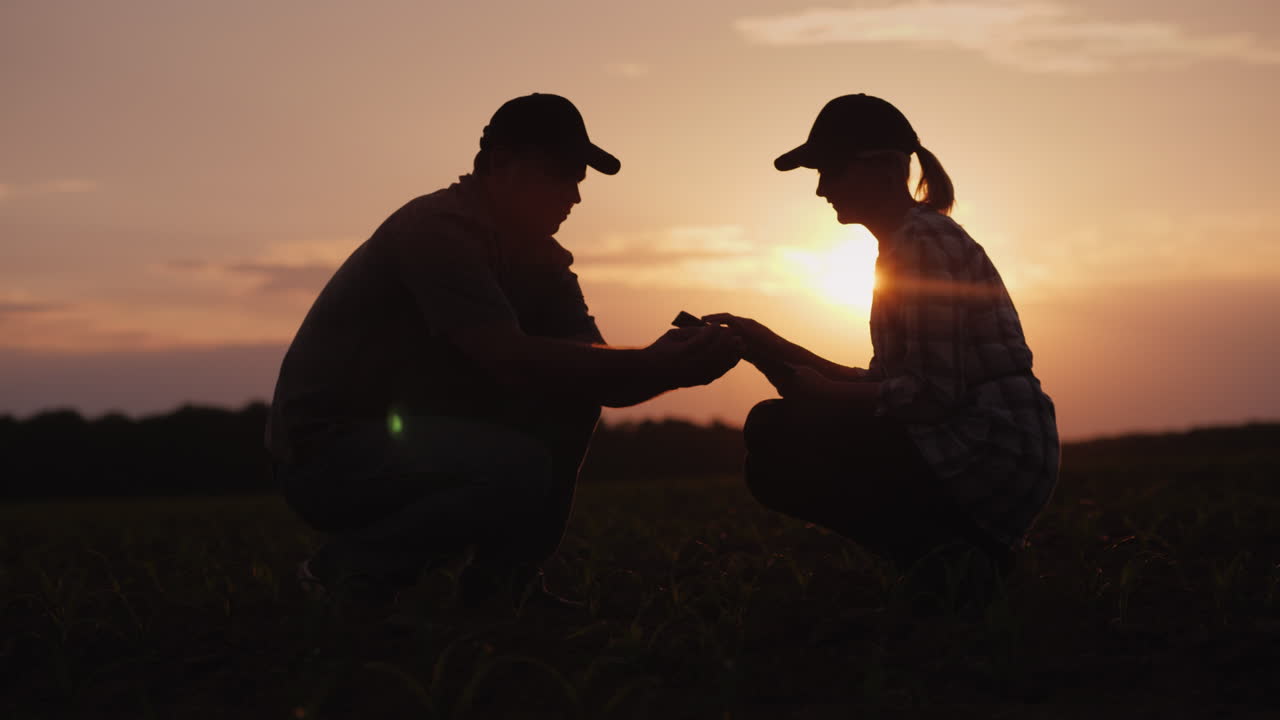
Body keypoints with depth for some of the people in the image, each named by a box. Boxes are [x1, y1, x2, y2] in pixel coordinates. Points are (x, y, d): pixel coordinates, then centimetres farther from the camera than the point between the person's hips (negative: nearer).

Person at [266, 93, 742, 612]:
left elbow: (603, 383, 1)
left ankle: (503, 579, 1)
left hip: (417, 439, 9)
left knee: (572, 398, -3)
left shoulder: (540, 259, 8)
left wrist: (676, 363, -20)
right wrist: (658, 366, -30)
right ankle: (348, 568, -10)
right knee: (519, 468, -29)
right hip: (323, 454, -9)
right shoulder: (440, 228, -20)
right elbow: (511, 362, -31)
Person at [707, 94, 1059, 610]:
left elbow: (934, 394, -20)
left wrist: (823, 393, -14)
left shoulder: (923, 244, -14)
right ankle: (959, 555, 9)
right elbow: (887, 381, 14)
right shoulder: (908, 240, 17)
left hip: (991, 454, -10)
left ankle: (944, 554, -10)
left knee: (777, 453, -12)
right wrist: (771, 348, 10)